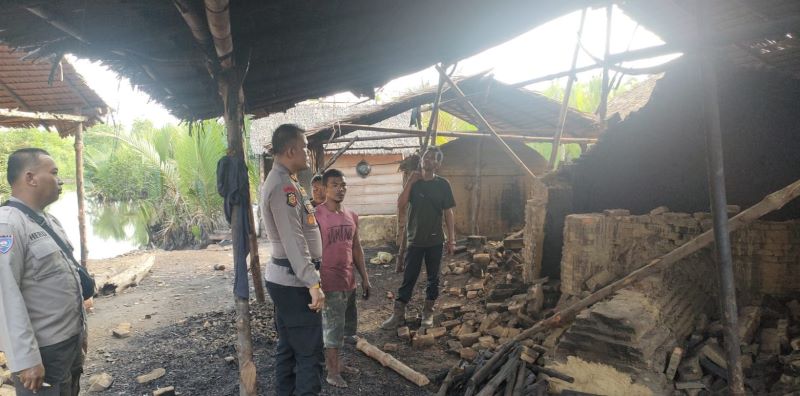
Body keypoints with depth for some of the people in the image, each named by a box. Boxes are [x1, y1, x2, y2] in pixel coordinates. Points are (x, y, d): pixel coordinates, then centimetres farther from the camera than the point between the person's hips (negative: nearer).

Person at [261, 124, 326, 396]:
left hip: (285, 279, 11)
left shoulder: (281, 181, 15)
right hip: (294, 282, -11)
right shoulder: (284, 186, -19)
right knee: (310, 354, -5)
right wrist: (313, 284, -24)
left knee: (288, 348, 16)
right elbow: (294, 242, -24)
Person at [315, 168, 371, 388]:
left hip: (349, 280, 7)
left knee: (343, 327, 17)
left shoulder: (352, 216, 8)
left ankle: (335, 363, 34)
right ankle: (332, 372, 19)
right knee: (333, 328, 3)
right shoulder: (316, 215, -14)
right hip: (329, 281, -7)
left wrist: (365, 277, 13)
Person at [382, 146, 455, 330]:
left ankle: (428, 313, 23)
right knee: (408, 278, 4)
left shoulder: (442, 184, -2)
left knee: (433, 278, 9)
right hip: (415, 239, 1)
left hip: (435, 240, -1)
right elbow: (400, 205, -9)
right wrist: (410, 181, -14)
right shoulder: (413, 182, 3)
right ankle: (398, 314, 12)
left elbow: (448, 213, 0)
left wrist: (451, 239, -3)